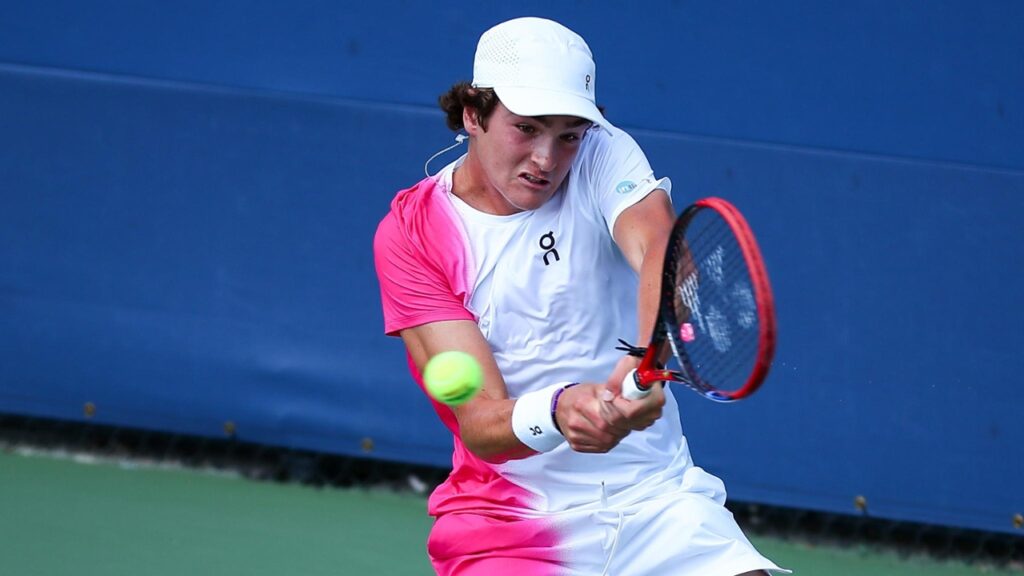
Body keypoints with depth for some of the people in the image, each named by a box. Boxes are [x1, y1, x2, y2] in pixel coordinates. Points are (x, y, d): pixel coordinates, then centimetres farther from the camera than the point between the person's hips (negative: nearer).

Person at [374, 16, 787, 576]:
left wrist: (649, 367, -46)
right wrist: (557, 413, -37)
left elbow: (657, 247, -25)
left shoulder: (603, 155, -1)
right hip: (510, 521, -1)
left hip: (657, 499, 1)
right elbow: (479, 426, -14)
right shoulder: (410, 234, -5)